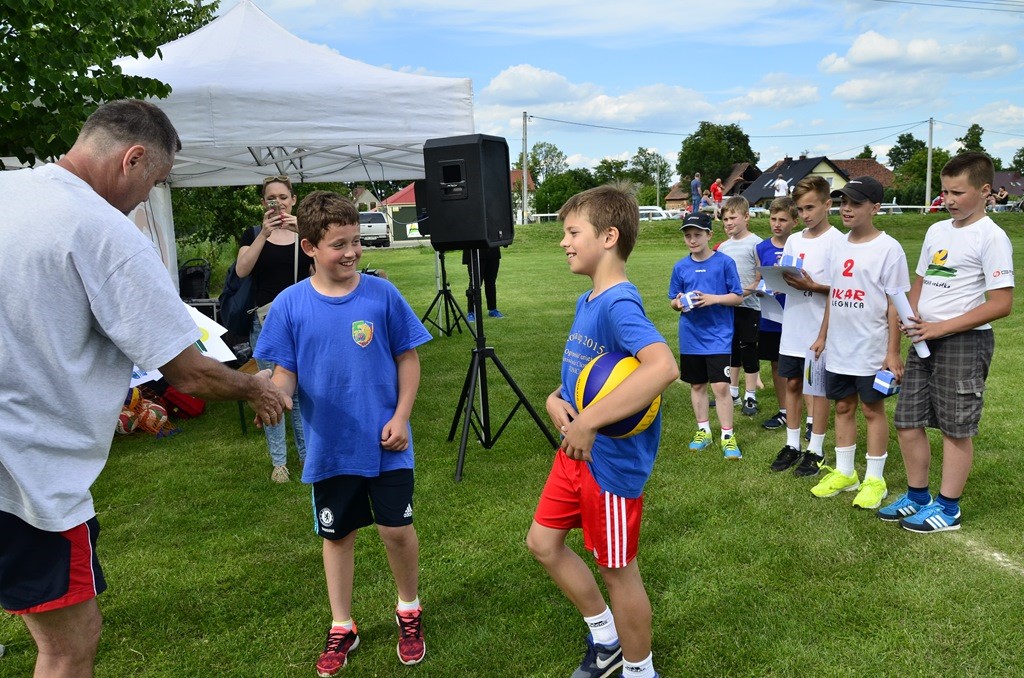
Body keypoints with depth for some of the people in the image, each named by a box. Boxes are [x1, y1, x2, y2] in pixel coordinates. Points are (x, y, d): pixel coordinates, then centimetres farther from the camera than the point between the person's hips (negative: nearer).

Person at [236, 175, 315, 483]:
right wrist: (264, 234, -21)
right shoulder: (254, 234, 6)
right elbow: (241, 270, -11)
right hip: (267, 322, 0)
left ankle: (308, 454, 17)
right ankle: (278, 461, 13)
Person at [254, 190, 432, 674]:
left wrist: (401, 416, -9)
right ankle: (341, 629, 36)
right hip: (328, 446, 1)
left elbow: (408, 358, -1)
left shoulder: (381, 294, -8)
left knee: (396, 528, 4)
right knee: (337, 535, 16)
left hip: (385, 443, -1)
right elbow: (285, 371, -2)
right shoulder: (290, 304, -7)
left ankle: (409, 611, 34)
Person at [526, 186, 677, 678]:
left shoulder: (619, 304, -23)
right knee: (543, 543, 19)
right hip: (576, 451, 9)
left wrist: (587, 422, -36)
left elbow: (664, 367, -40)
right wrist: (555, 399, -5)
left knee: (617, 569, 8)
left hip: (613, 459, -9)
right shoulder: (585, 302, 6)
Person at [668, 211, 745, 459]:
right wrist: (679, 302, -12)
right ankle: (703, 431, 29)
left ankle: (727, 436, 5)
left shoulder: (725, 262, -6)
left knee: (721, 386, -8)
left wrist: (713, 299, -19)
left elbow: (738, 297, -4)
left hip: (718, 336, -4)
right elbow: (673, 302, 11)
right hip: (691, 337, 4)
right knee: (697, 385, 14)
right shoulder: (680, 267, 4)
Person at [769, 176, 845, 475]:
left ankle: (816, 450, 17)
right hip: (793, 326, 6)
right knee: (792, 383, 11)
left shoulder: (837, 240, -9)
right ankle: (792, 445, 24)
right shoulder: (793, 240, 10)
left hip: (820, 329, -6)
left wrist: (813, 287, -23)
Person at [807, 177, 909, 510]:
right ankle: (843, 472, 26)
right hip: (838, 348, 6)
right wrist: (823, 336, 15)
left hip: (871, 350, -6)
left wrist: (893, 351, -14)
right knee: (843, 407, 13)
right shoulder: (840, 245, 9)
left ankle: (875, 479, 18)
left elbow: (895, 303, -12)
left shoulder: (888, 248, -11)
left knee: (872, 409, 5)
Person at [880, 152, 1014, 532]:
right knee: (907, 421, 10)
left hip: (964, 341, -7)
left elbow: (1002, 304, -16)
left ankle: (948, 508, 17)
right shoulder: (936, 231, 10)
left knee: (955, 427, 3)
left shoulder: (991, 237, -11)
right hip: (925, 341, 7)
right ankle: (917, 497, 26)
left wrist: (942, 328, -18)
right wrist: (913, 318, -1)